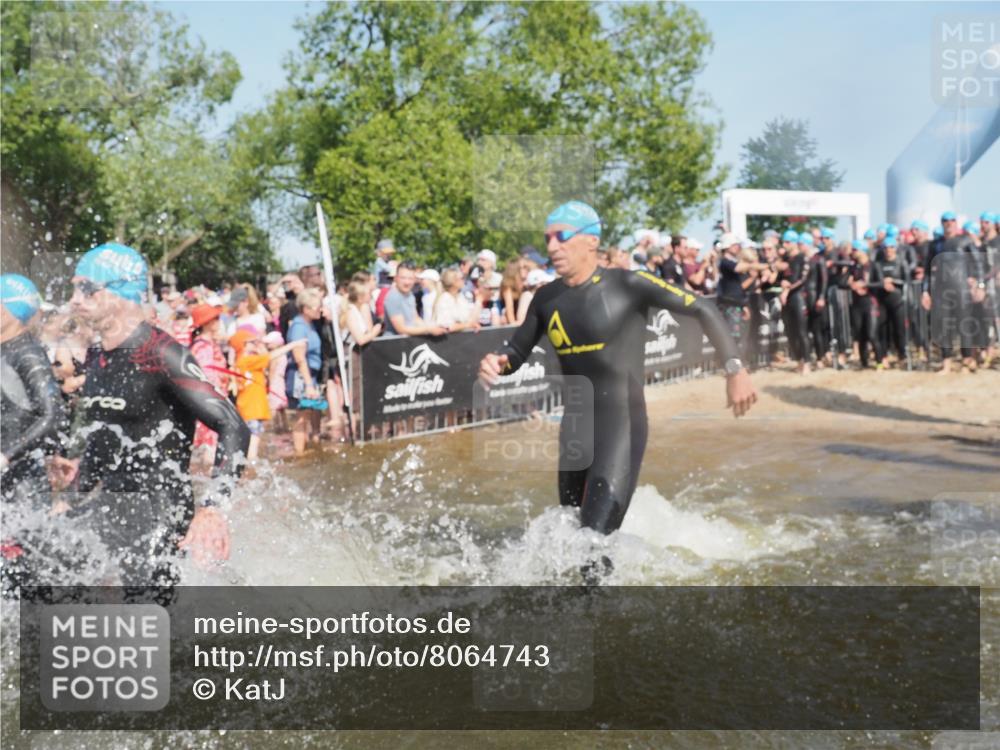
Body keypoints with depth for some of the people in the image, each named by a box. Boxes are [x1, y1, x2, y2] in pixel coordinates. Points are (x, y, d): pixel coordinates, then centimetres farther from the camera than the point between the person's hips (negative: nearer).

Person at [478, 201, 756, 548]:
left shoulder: (626, 285, -9)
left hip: (622, 427, -6)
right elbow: (516, 352, 16)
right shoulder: (547, 298, 6)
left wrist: (734, 368, -12)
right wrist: (496, 364, -7)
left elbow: (702, 310, -6)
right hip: (574, 431, 7)